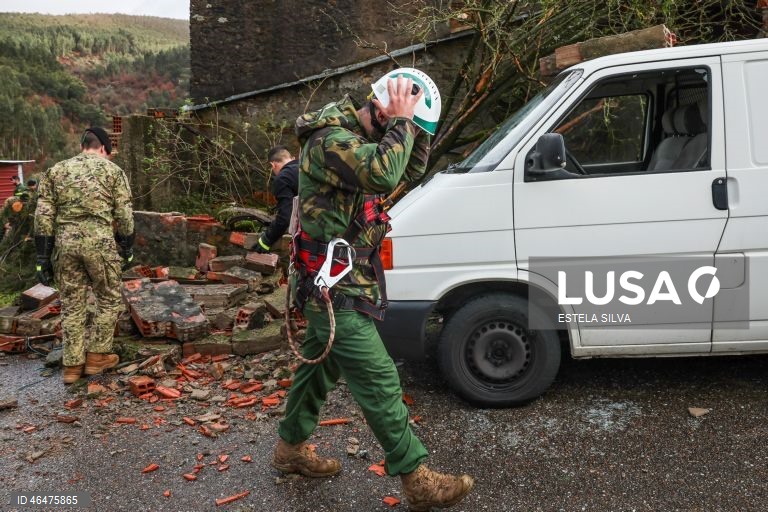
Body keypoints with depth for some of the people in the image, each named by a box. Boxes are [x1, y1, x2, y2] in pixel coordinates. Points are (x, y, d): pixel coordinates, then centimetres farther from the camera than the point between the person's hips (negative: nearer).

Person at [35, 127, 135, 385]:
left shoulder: (55, 171, 13)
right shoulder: (112, 170, 5)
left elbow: (43, 217, 6)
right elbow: (124, 215, 1)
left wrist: (43, 256, 9)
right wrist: (127, 246, 13)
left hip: (66, 243, 4)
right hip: (100, 242, -3)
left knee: (71, 304, 12)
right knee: (109, 300, 13)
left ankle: (73, 364, 17)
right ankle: (96, 356, 17)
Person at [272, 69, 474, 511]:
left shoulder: (364, 134, 9)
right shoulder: (331, 139, -21)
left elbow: (411, 171, 15)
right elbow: (383, 174, -38)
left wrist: (416, 128, 1)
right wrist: (402, 121, -25)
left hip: (334, 284, 10)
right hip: (335, 288, -10)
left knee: (320, 365, 21)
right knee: (380, 382, -4)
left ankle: (291, 449, 38)